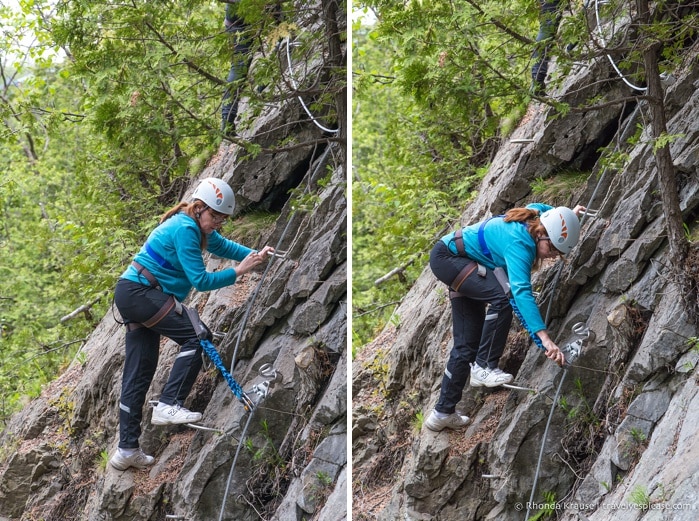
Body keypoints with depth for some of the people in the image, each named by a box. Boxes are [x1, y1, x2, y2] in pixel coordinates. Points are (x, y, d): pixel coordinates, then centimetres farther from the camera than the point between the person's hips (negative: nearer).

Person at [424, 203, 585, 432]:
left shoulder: (534, 218, -10)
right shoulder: (518, 242, -34)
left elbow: (535, 207, 18)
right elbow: (521, 292, -46)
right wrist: (544, 337, -53)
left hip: (463, 267, 10)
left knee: (467, 344, 6)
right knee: (501, 298, -31)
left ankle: (443, 413, 11)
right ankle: (484, 367, -22)